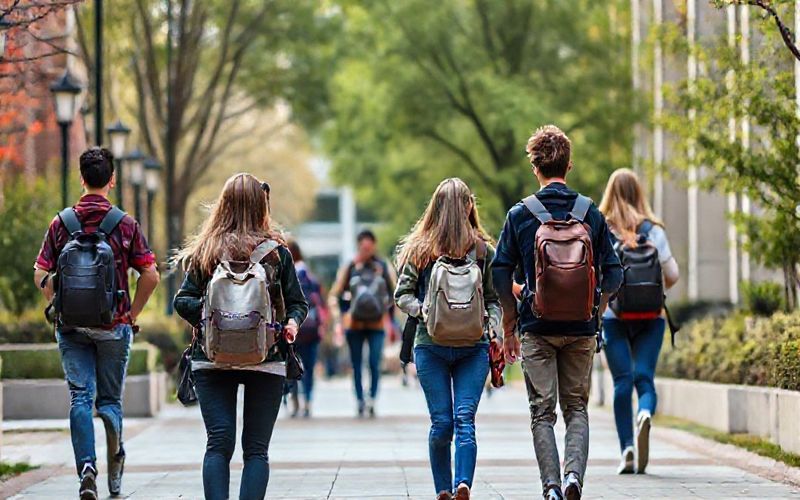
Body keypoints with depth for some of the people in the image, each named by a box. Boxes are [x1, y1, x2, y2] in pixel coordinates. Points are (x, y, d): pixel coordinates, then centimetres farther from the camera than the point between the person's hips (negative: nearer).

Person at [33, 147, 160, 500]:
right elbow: (150, 276, -6)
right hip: (114, 325, -1)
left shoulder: (61, 222, 1)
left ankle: (87, 469, -15)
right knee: (110, 398, 12)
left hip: (71, 326, 1)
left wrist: (61, 307, 12)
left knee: (80, 397, 1)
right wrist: (132, 314, 6)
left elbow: (41, 275, 0)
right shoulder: (125, 224, -3)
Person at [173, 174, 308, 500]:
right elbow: (297, 302, 3)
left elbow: (182, 301, -1)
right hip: (266, 361, -1)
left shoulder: (205, 250, 3)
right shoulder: (276, 250, 2)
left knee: (218, 443, 0)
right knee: (256, 448, 3)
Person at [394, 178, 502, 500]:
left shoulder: (482, 250, 9)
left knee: (464, 419, -8)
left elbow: (493, 299, 14)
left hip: (473, 347, 1)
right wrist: (421, 309, -12)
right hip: (431, 346, -1)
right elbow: (402, 294, 7)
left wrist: (492, 325, -3)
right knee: (442, 423, -4)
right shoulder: (420, 249, 4)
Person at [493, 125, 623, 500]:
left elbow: (501, 275, -4)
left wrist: (509, 327, 5)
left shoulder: (520, 214, -3)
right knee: (576, 408, 12)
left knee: (542, 412, 6)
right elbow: (613, 274, 1)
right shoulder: (590, 213, 0)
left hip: (537, 328, -1)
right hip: (581, 330, 1)